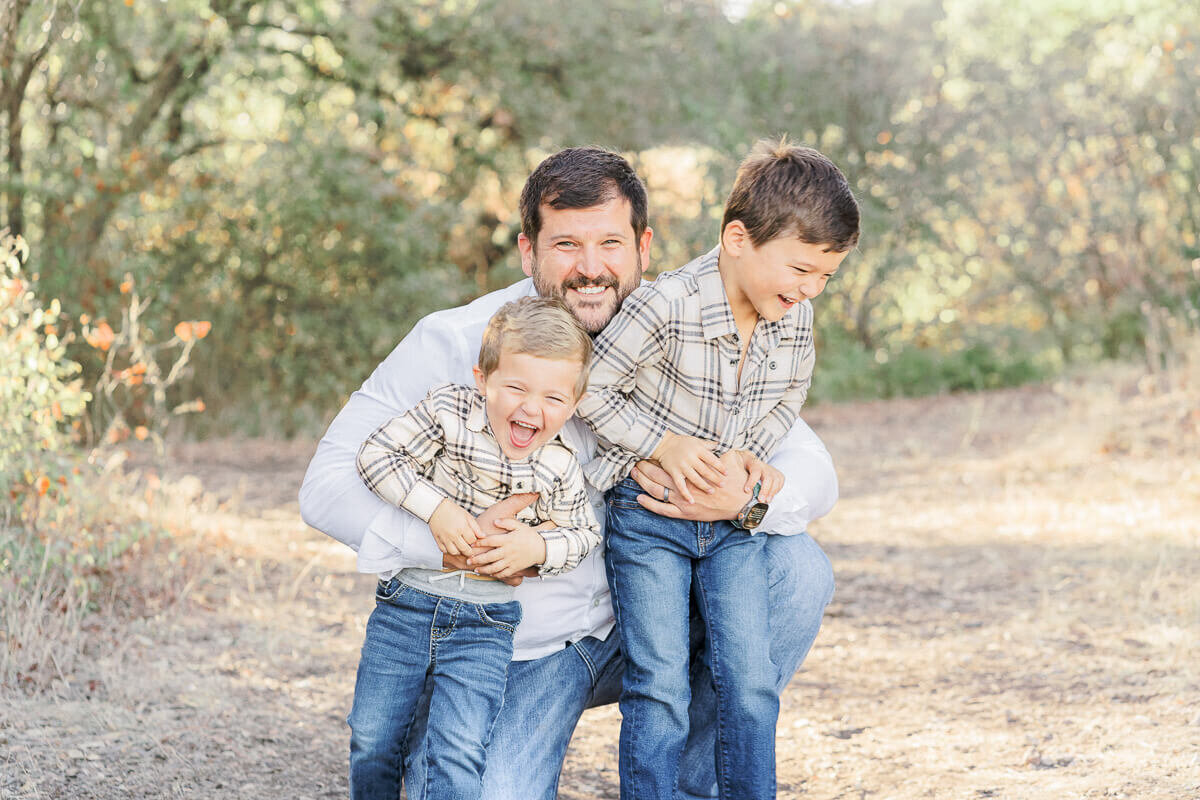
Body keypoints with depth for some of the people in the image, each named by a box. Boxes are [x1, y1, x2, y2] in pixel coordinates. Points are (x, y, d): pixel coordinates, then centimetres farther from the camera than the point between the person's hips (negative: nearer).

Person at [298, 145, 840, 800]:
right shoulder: (454, 346, -16)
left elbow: (811, 468, -6)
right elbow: (327, 485, -19)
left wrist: (745, 500, -31)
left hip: (640, 622, 4)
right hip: (511, 648, -4)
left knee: (794, 568, -16)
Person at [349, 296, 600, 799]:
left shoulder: (558, 471, -9)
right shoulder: (448, 412, -14)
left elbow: (583, 533, 6)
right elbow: (377, 455, -11)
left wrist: (540, 547, -15)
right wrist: (435, 507, -21)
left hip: (484, 622, -1)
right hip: (406, 603, 1)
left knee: (458, 756, -12)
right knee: (372, 741, 11)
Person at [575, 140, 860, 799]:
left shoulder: (795, 317, -7)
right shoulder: (667, 306, -25)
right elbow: (591, 387, -15)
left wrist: (754, 451, -4)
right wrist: (663, 443, -19)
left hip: (733, 521, 5)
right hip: (647, 514, -5)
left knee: (751, 682, 2)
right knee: (660, 688, -5)